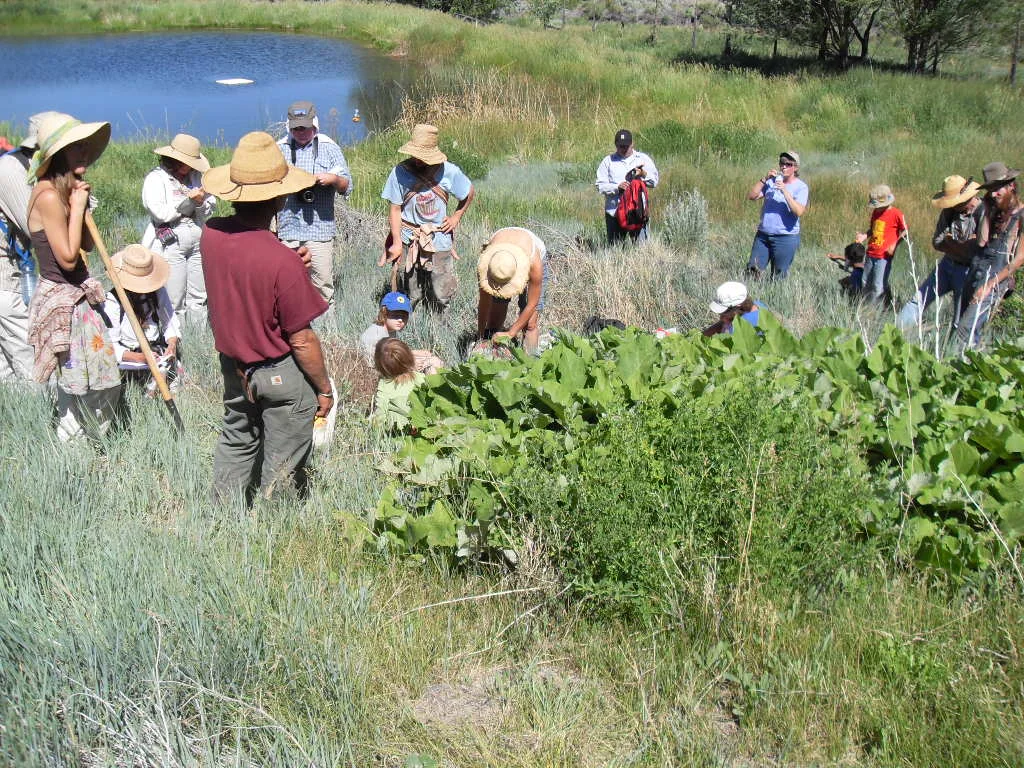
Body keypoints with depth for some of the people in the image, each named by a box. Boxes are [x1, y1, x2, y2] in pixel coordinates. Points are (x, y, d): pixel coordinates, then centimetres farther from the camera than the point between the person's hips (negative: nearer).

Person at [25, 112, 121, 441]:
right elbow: (68, 257, -21)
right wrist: (78, 207, -16)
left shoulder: (63, 191, 8)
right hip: (62, 301, -9)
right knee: (78, 384, 0)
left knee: (103, 379, 14)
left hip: (77, 297, 9)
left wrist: (81, 203, 0)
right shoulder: (48, 195, -20)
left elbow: (87, 245, 10)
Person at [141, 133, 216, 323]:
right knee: (174, 302, -2)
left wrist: (201, 202, -10)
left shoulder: (196, 176, 12)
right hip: (170, 245, -5)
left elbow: (207, 212, 12)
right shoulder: (156, 178, -3)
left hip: (197, 243, 5)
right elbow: (159, 213, -16)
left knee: (199, 299, 7)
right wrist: (188, 201, -11)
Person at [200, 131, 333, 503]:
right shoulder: (282, 261, -32)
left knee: (236, 442, 27)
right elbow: (302, 340, -23)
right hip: (281, 374, -7)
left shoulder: (210, 235, -12)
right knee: (282, 460, 14)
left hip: (232, 364, 7)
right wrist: (324, 388, -9)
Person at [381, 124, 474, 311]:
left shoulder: (448, 171, -5)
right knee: (409, 297, 2)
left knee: (442, 296, 3)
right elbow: (395, 209, -4)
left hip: (439, 239, 1)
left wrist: (456, 218, 7)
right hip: (409, 240, -1)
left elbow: (469, 193, 12)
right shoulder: (400, 172, -7)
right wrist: (396, 243, -7)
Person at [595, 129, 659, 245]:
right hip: (614, 212, 0)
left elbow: (654, 182, 8)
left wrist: (644, 174, -11)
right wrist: (617, 187, -14)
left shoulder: (643, 159, 12)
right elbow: (600, 185, 2)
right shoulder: (608, 161, 9)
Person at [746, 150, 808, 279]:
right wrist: (764, 179, -11)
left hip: (786, 238, -4)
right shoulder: (772, 181, 8)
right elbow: (751, 196, 0)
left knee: (778, 278, 1)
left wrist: (785, 191, -22)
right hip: (763, 235, 4)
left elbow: (799, 211, -17)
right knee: (752, 271, 2)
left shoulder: (801, 187, -2)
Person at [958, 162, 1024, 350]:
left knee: (966, 331, -18)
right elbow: (982, 242, 4)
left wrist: (990, 285, -14)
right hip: (977, 271, 7)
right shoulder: (997, 212, 16)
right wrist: (987, 213, 2)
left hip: (996, 279, -7)